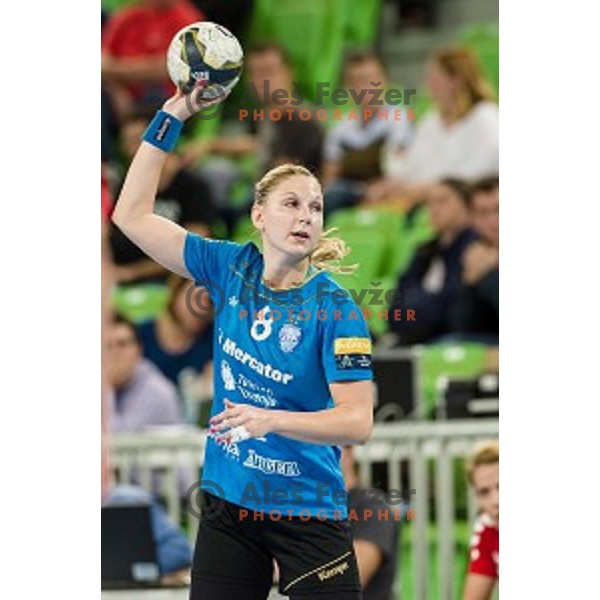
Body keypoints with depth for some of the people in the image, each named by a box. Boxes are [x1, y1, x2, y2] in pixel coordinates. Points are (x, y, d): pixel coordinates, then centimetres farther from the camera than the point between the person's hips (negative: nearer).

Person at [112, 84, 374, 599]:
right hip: (228, 504, 4)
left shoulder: (334, 309, -12)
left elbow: (357, 422, -18)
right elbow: (133, 214, 4)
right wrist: (172, 116, -2)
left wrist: (270, 420, -32)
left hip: (307, 511, -4)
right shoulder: (232, 269, 1)